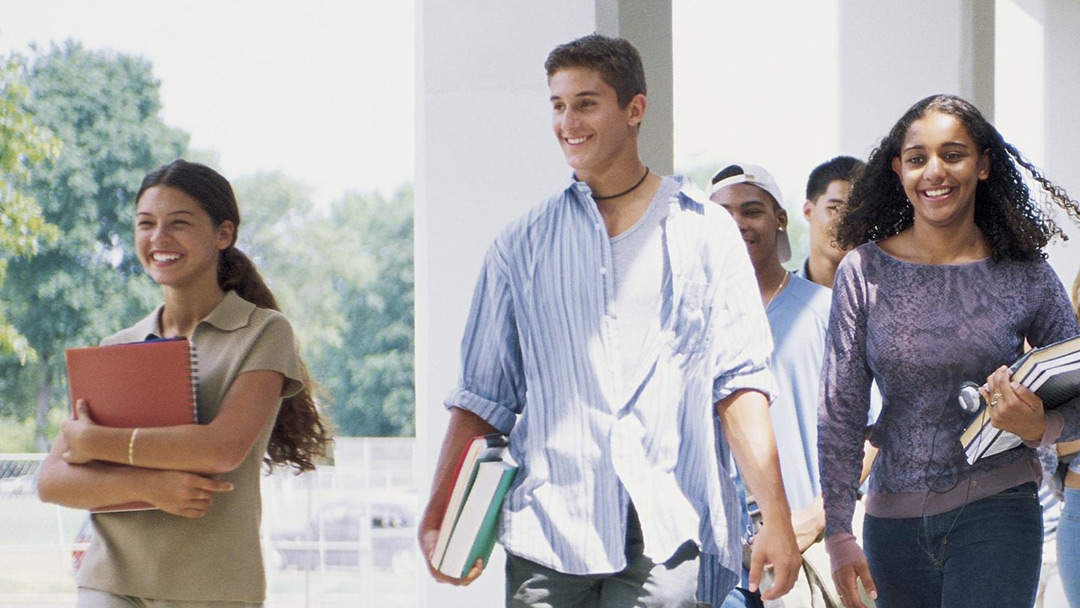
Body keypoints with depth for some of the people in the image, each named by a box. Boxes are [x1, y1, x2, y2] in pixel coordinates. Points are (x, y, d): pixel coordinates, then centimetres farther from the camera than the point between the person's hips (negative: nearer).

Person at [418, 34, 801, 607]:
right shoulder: (521, 245, 12)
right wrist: (436, 518, 3)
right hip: (547, 531, 1)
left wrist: (776, 519, -4)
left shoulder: (704, 231, 9)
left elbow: (739, 381, 4)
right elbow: (483, 396, 13)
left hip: (664, 536, -1)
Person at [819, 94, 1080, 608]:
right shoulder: (865, 271, 0)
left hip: (995, 507, -2)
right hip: (894, 517, 2)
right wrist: (838, 534, -7)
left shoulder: (1025, 276, -1)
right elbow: (839, 410, -1)